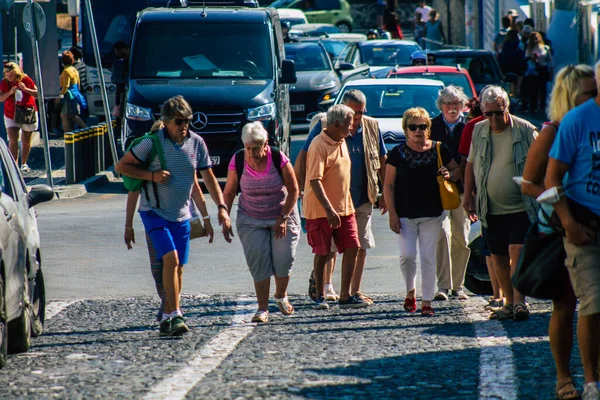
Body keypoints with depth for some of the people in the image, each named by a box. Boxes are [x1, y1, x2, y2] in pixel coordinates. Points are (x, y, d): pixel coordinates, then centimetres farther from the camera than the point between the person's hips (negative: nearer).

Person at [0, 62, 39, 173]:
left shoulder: (26, 80, -7)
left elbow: (37, 94, -5)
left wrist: (25, 89, -20)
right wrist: (10, 92, -23)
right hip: (11, 115, 0)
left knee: (26, 140, 10)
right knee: (13, 139, -15)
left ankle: (24, 163, 24)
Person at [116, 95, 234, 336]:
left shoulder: (196, 143, -2)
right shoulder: (153, 142, -13)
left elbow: (208, 178, 6)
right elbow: (121, 166, -6)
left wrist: (221, 207, -5)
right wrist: (152, 175, -19)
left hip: (181, 215, 5)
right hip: (155, 212, -5)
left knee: (178, 268, 7)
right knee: (171, 259, -20)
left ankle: (166, 320, 19)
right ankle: (175, 316, -21)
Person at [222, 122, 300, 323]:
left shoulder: (279, 159, -17)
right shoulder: (238, 161, -12)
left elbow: (293, 190, -9)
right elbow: (229, 192, -1)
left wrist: (283, 218, -13)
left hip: (282, 217, -1)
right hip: (251, 220, 1)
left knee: (283, 259, -4)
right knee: (258, 262, -8)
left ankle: (281, 295, 26)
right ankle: (263, 309, -4)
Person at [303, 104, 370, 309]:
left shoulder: (341, 142, 12)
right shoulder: (319, 145, -17)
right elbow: (315, 180, -23)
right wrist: (328, 209, -30)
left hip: (344, 207, 8)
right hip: (321, 210, -8)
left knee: (352, 248, -1)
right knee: (322, 253, 1)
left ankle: (345, 296, 3)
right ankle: (319, 296, 13)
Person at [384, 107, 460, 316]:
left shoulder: (439, 150, 3)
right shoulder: (398, 153, -1)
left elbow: (457, 170, 17)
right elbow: (388, 185, 1)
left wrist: (449, 174, -8)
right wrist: (392, 214, -6)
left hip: (432, 213, 1)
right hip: (405, 214, -1)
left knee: (428, 258, 1)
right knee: (407, 255, -11)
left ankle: (427, 302, 8)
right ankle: (410, 291, 14)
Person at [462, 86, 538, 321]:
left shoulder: (525, 130, -7)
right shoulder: (479, 131, 6)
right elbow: (471, 163, 17)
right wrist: (468, 195, 12)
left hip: (521, 208, -5)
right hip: (491, 209, 5)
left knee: (517, 253, -16)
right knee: (498, 259, 8)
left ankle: (519, 302, -19)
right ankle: (509, 303, 17)